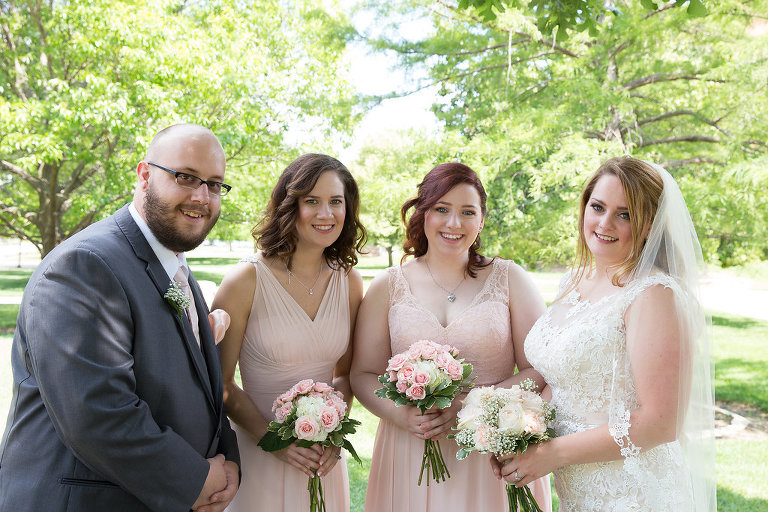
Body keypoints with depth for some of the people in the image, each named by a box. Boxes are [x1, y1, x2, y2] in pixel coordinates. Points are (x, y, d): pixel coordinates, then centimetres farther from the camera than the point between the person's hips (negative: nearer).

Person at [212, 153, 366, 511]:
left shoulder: (349, 281, -1)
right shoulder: (247, 281, -14)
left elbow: (345, 372, 8)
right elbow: (220, 383, -9)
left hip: (324, 460, 4)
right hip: (259, 458, -4)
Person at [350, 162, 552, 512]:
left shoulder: (509, 279, 1)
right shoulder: (388, 287, 3)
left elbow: (540, 370, -4)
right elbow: (363, 375, 3)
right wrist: (403, 415, -16)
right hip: (411, 460, 1)